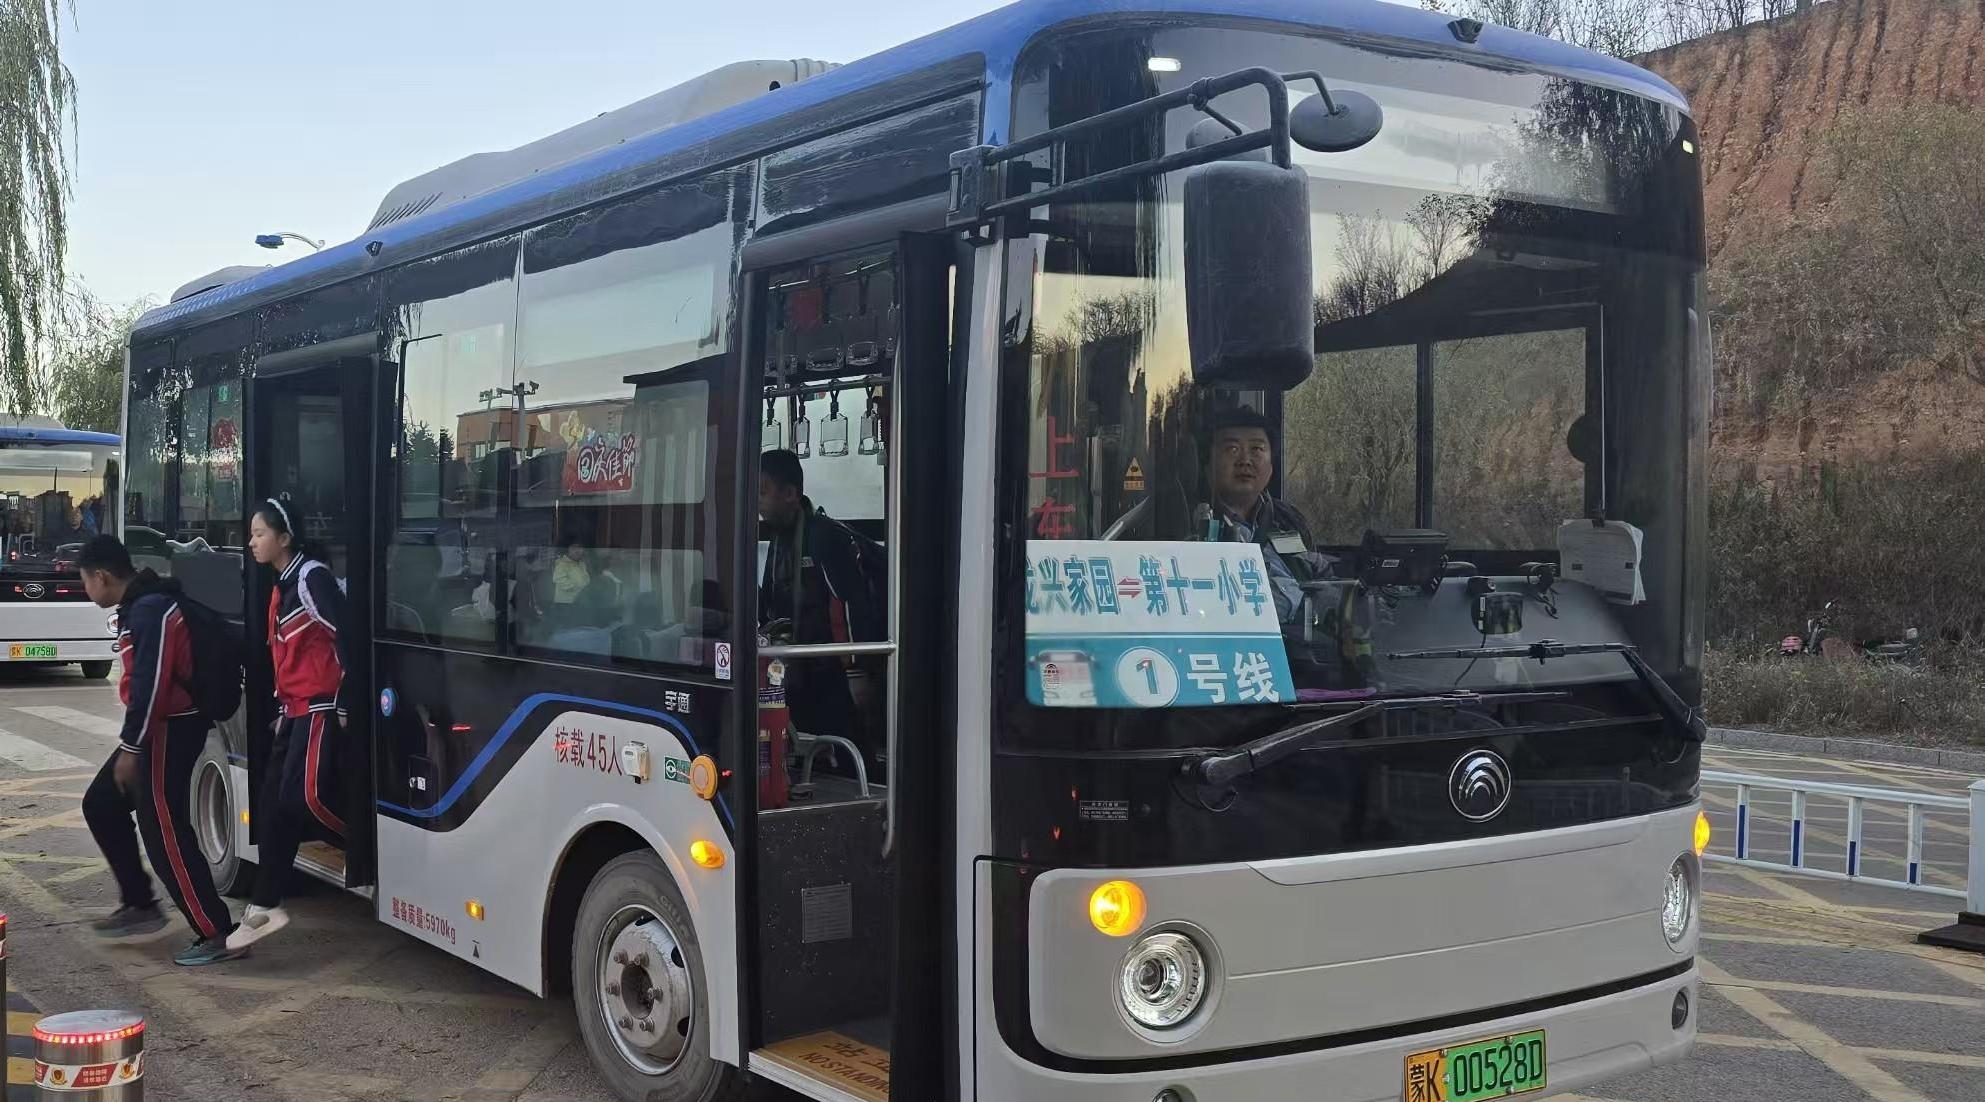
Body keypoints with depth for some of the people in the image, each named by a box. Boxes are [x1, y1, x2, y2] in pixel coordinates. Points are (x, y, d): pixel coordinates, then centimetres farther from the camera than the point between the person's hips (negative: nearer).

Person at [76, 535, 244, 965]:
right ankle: (139, 905, 26)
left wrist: (130, 747, -23)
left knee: (165, 832, -9)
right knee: (101, 805, 18)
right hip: (157, 729, 11)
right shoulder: (139, 606, 14)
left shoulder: (150, 609, -19)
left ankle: (217, 934, -7)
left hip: (170, 731, -11)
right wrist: (132, 742, 20)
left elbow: (150, 683, -25)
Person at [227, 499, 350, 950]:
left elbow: (347, 636, -17)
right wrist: (281, 709, 19)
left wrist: (347, 703, -19)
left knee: (305, 796, -16)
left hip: (321, 705, -10)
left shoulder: (311, 577, -12)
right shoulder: (282, 586, 18)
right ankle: (263, 909, 11)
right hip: (294, 708, 10)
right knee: (274, 801, 6)